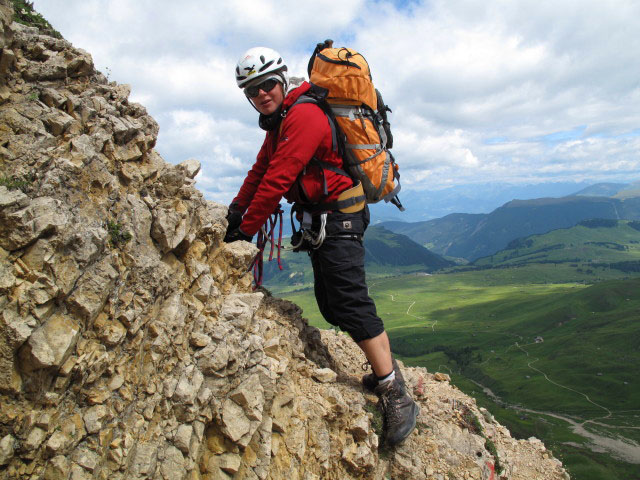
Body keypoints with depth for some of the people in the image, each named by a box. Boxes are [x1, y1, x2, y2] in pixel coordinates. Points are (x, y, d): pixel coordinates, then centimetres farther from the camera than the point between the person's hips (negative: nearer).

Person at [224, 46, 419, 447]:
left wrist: (244, 230, -16)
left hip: (338, 217, -10)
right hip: (323, 218, 11)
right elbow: (261, 169, 23)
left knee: (350, 302, -15)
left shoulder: (303, 116, -17)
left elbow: (277, 180, -22)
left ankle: (397, 395, -7)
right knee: (331, 304, 11)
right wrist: (236, 210, 18)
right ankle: (387, 372, 20)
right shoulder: (280, 121, 17)